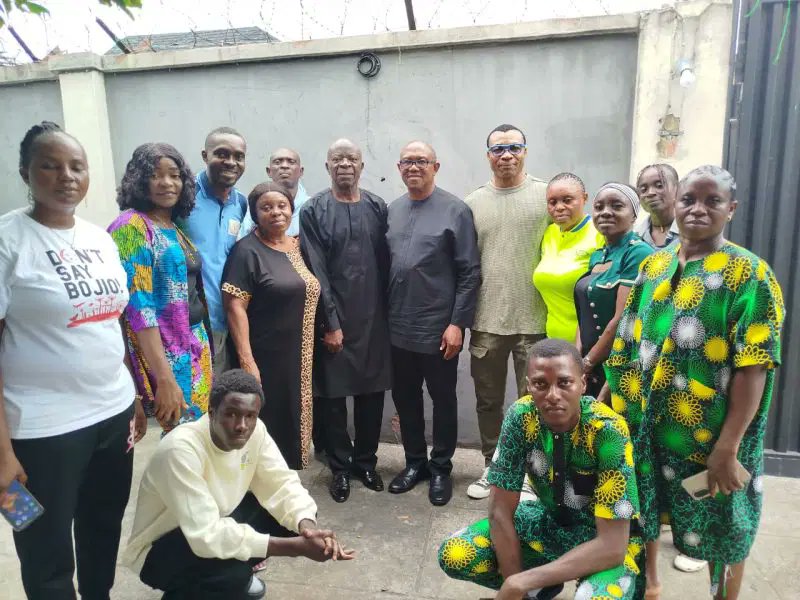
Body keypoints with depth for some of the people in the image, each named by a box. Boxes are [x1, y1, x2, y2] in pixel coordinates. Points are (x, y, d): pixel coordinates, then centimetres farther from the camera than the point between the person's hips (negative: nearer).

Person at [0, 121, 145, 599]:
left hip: (113, 413, 5)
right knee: (49, 558, 11)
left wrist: (136, 399, 12)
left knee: (105, 531, 20)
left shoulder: (101, 238, 7)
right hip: (43, 428, -5)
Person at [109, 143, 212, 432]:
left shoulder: (175, 229, 12)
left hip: (196, 347, 8)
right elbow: (138, 306, -19)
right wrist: (164, 378, -23)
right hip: (162, 355, -8)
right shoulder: (132, 227, -13)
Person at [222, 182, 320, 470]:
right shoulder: (247, 251, -11)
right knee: (266, 427, 3)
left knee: (294, 422, 17)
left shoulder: (298, 246, 9)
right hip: (265, 359, -7)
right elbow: (235, 308, -17)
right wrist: (246, 359, -22)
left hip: (299, 357, 7)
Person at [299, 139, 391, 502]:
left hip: (374, 320, 3)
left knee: (372, 393, 10)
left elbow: (386, 263, 7)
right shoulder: (313, 211, -1)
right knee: (333, 397, 6)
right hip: (333, 320, -2)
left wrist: (388, 312, 3)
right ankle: (340, 468, 23)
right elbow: (316, 272, -7)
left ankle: (366, 462, 28)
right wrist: (331, 322, -11)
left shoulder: (377, 208, 8)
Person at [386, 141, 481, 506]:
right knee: (405, 398, 15)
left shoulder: (455, 210, -6)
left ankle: (441, 468, 27)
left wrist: (457, 323, -13)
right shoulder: (392, 210, 9)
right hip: (398, 327, 5)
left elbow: (470, 272, -9)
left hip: (438, 328, -4)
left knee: (443, 400, 10)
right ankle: (415, 462, 33)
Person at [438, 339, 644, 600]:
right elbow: (500, 509, -14)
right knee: (453, 555, -15)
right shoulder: (520, 417, -21)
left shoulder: (608, 432, -30)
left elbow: (612, 546, -29)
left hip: (607, 538, -3)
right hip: (551, 518, 4)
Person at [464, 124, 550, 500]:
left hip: (534, 321, -2)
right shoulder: (473, 202, 5)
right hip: (486, 322, 3)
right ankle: (492, 466, 33)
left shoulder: (546, 195, -1)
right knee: (488, 401, 14)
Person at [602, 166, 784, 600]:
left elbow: (753, 368, -16)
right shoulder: (653, 266, 5)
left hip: (710, 435, -4)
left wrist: (727, 447, -20)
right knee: (639, 518, 19)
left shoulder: (750, 273, -9)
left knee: (720, 530, 14)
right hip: (645, 426, 5)